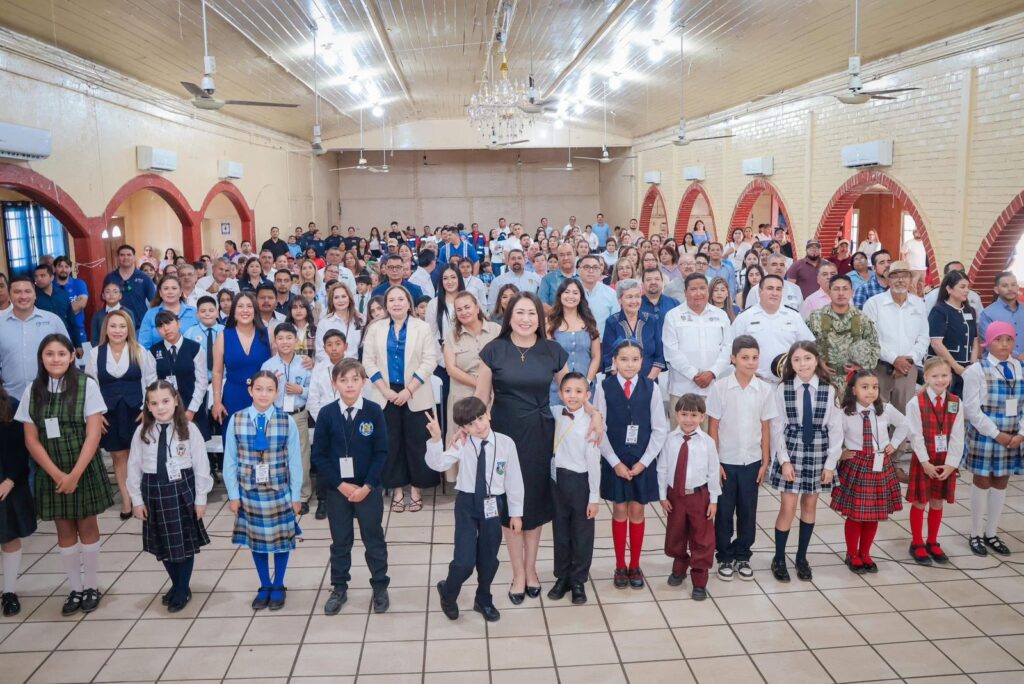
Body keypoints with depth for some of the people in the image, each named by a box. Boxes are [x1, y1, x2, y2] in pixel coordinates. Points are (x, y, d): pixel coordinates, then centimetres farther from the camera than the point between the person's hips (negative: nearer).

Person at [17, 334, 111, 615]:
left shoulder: (86, 385, -9)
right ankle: (75, 588, 23)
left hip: (84, 469, -3)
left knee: (87, 527, 8)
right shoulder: (32, 391, 0)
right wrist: (57, 474, -11)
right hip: (50, 473, 3)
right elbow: (31, 439, -1)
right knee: (64, 531, 11)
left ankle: (92, 586, 21)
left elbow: (93, 434, -12)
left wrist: (74, 474, -16)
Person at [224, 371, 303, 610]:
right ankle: (264, 586, 34)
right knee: (256, 539, 14)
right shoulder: (236, 420, -7)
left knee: (281, 539, 12)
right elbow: (230, 461, -1)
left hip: (279, 493, -1)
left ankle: (278, 587, 33)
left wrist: (296, 496, -2)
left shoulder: (287, 421, -11)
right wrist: (233, 495, 0)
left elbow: (294, 461, -5)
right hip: (249, 493, 1)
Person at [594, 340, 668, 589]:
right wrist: (615, 462, -10)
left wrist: (643, 462, -8)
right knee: (619, 511, 9)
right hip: (614, 461, -1)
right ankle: (620, 566, 23)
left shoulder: (651, 388, -5)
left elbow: (660, 429, -2)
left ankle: (635, 566, 25)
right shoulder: (605, 387, -8)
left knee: (637, 511, 9)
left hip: (642, 461, 1)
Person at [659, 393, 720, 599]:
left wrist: (713, 499, -4)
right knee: (675, 536, 19)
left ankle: (699, 581, 24)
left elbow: (713, 472, -6)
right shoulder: (670, 440, -9)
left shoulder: (707, 442, -13)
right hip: (675, 494, 2)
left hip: (699, 495, -2)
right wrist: (663, 496, -1)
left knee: (702, 539, 9)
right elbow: (662, 469, -3)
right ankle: (679, 569, 44)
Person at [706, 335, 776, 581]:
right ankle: (725, 557, 22)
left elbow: (765, 428, 3)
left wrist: (765, 461, 3)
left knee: (748, 511, 11)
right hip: (726, 461, -2)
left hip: (752, 461, 2)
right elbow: (713, 427, -5)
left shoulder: (764, 389, -2)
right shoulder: (720, 388, -9)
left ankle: (743, 556, 26)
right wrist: (714, 461, -7)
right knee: (724, 511, 8)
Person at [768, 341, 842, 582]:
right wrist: (784, 460, -9)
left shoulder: (828, 391, -5)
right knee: (788, 508, 0)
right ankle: (779, 558, 17)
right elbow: (777, 428, -4)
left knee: (809, 506, 12)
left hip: (818, 454, 2)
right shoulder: (783, 390, -7)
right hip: (791, 452, -2)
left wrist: (830, 463, -3)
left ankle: (801, 557, 27)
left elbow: (835, 430, -1)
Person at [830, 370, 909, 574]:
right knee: (854, 514, 4)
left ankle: (865, 554, 28)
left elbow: (904, 425, 15)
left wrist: (893, 444, 9)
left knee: (875, 514, 11)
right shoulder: (844, 413, -11)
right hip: (855, 466, -3)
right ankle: (852, 555, 22)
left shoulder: (886, 410, -3)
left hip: (880, 466, 3)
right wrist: (840, 453, -8)